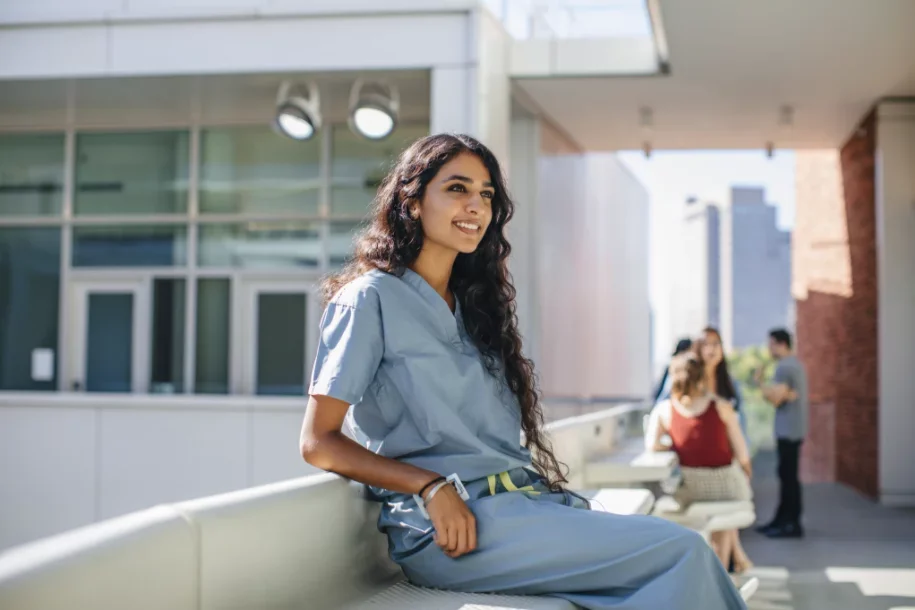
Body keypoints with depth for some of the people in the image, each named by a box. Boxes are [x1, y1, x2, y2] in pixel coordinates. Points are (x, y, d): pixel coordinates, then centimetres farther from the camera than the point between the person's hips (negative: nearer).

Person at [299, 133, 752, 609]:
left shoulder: (472, 306, 23)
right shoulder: (371, 298, 0)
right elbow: (319, 442, -6)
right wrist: (433, 488, -16)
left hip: (521, 499, 7)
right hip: (450, 529, -7)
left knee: (687, 552, -17)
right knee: (682, 552, -22)